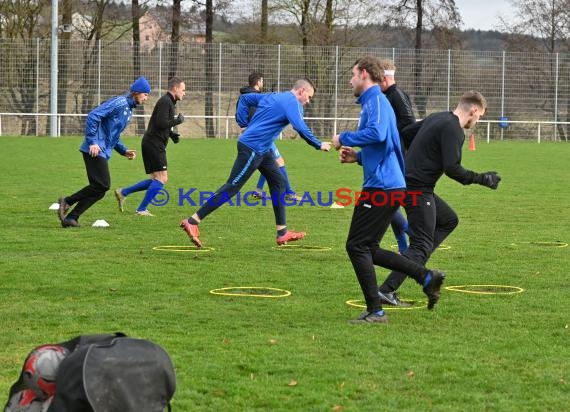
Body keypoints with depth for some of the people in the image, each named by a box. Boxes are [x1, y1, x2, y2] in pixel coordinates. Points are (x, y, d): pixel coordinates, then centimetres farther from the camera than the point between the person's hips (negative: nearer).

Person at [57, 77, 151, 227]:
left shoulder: (129, 110, 20)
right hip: (95, 150, -10)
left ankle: (71, 218, 4)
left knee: (99, 189, 4)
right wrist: (93, 142, -22)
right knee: (103, 185, -14)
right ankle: (67, 201, -6)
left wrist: (124, 151, 14)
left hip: (103, 153, 10)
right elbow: (93, 116, -20)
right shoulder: (120, 103, -11)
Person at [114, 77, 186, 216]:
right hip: (154, 144, -10)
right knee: (161, 178, -10)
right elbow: (161, 123, -24)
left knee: (157, 179, 12)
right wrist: (178, 120, -12)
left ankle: (123, 193, 14)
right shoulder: (165, 102, -13)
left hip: (155, 145, 10)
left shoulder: (170, 102, 20)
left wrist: (171, 134, 12)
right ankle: (142, 210, -8)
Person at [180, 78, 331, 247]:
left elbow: (245, 98, 21)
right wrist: (319, 145, -13)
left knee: (278, 182, 13)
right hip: (252, 150, -10)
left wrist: (243, 122, 16)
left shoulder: (273, 97, 17)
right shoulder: (292, 103, -10)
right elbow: (301, 128, -23)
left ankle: (282, 233, 16)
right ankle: (192, 222, -9)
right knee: (232, 187, -9)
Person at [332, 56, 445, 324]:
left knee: (357, 246, -6)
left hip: (381, 186, -10)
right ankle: (426, 277, 11)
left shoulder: (375, 100, -10)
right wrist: (358, 157, 17)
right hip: (389, 185, 10)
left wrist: (344, 139, -16)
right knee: (368, 248, 13)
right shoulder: (375, 101, 22)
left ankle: (375, 311, -4)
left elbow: (376, 133, -30)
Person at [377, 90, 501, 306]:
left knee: (449, 220, 23)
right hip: (418, 190, -10)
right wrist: (482, 179, -10)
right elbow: (452, 169, -22)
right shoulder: (453, 129, -16)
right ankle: (385, 291, -15)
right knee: (421, 245, -8)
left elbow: (406, 133, 22)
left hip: (408, 181, 10)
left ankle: (416, 265, 15)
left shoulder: (436, 118, 12)